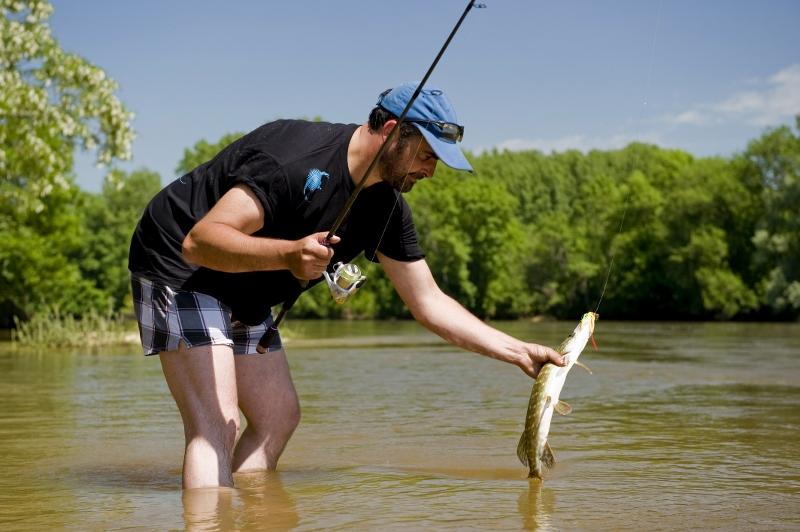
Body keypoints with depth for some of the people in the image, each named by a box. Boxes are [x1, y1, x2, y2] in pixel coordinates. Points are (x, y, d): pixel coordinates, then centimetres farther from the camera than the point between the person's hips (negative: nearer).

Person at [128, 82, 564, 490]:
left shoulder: (385, 206, -2)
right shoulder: (298, 153, -28)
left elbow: (429, 303, 3)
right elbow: (199, 241, -34)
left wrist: (518, 351, -3)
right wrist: (287, 254, -49)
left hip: (241, 298, 9)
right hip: (177, 267, -9)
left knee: (278, 417, 8)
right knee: (215, 426, -19)